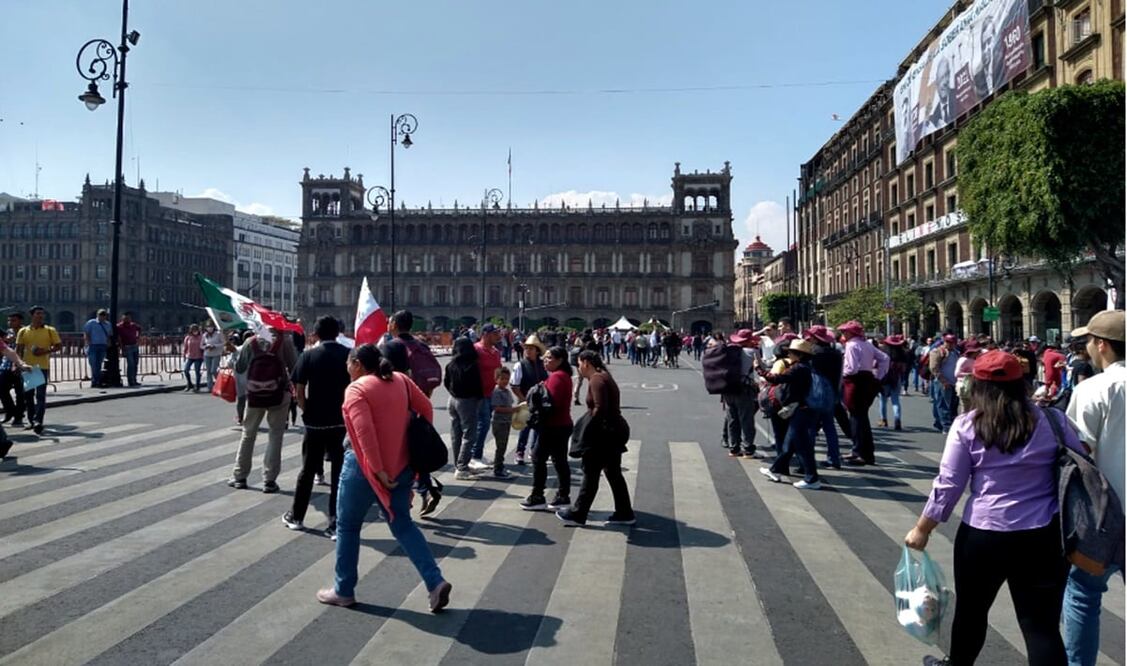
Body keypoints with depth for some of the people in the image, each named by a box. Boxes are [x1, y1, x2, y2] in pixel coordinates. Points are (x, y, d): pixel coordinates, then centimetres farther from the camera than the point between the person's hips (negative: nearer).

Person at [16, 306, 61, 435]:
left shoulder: (50, 330, 2)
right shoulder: (23, 331, 7)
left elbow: (59, 345, 2)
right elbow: (18, 350, 8)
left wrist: (46, 351, -14)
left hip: (43, 367, -3)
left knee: (40, 395, -9)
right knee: (28, 395, 11)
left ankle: (38, 421, -13)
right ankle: (31, 420, 24)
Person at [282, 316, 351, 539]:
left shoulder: (308, 356, -4)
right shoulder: (350, 355, -1)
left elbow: (299, 392, -6)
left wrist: (307, 412, 8)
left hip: (315, 422, 0)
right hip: (343, 421, 0)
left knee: (308, 470, 15)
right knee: (340, 472, 5)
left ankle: (296, 516, 30)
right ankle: (336, 524, 6)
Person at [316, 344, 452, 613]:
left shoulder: (356, 389, -13)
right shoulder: (400, 379, 6)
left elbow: (365, 433, -22)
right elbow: (426, 409, 7)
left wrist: (378, 470, -20)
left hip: (366, 468, -6)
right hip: (401, 465, 6)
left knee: (347, 526, 13)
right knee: (402, 524, 13)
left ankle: (343, 591, 25)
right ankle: (436, 582, 3)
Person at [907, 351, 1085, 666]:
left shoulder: (967, 426, -6)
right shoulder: (1052, 420, 0)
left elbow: (948, 485, -5)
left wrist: (922, 529, 5)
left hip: (983, 535, -1)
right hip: (1044, 537, 1)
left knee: (971, 610, 20)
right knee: (1042, 625, 6)